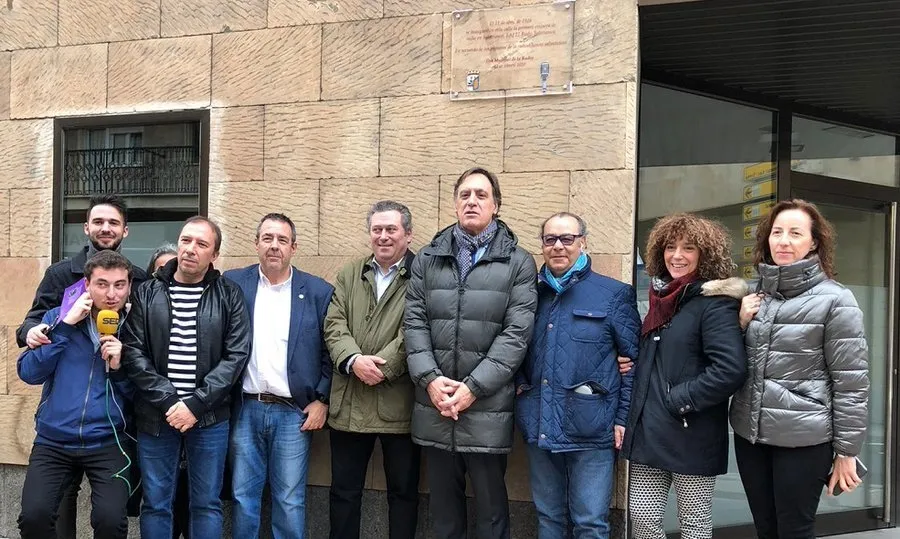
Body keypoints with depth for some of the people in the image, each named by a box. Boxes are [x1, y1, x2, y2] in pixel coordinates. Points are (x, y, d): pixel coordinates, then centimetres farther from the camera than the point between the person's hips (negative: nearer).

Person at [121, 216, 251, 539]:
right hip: (155, 415, 1)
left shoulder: (229, 296, 1)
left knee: (207, 504, 7)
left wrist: (195, 405, -13)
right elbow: (133, 353, -2)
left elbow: (237, 355, -6)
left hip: (210, 417, -1)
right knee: (156, 503, 8)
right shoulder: (147, 294, 4)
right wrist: (168, 401, -12)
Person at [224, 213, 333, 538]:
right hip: (245, 410, 1)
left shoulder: (319, 292, 1)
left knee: (290, 502, 3)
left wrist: (322, 400, -3)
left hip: (293, 413, -1)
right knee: (243, 497, 8)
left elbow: (331, 351, 2)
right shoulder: (234, 284, 4)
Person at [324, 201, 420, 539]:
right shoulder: (349, 275, 13)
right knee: (344, 490, 12)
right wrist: (353, 360, -15)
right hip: (348, 403, 4)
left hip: (399, 404, -4)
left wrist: (380, 366, -18)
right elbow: (334, 324, 3)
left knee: (403, 491, 8)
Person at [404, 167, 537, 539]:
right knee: (443, 507, 13)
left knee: (491, 508, 6)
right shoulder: (427, 259, 10)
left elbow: (517, 332, -7)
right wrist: (429, 378, -11)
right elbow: (414, 323, 4)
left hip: (487, 410, -3)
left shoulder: (518, 263, 0)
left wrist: (474, 387, -13)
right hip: (434, 409, 3)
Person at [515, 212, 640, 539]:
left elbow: (633, 361, -2)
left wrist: (624, 418, -6)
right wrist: (519, 383, 3)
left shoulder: (614, 294, -1)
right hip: (540, 426, 5)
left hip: (591, 429, -4)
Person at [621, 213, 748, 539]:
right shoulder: (662, 298, 12)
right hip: (649, 431, 7)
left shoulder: (716, 303, -12)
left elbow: (730, 369, -23)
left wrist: (679, 400, -17)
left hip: (692, 436, -7)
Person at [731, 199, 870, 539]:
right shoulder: (753, 296, 9)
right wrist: (740, 325, -1)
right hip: (749, 434, 6)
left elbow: (851, 382, -9)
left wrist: (847, 451, -9)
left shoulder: (834, 300, -9)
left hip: (803, 439, -5)